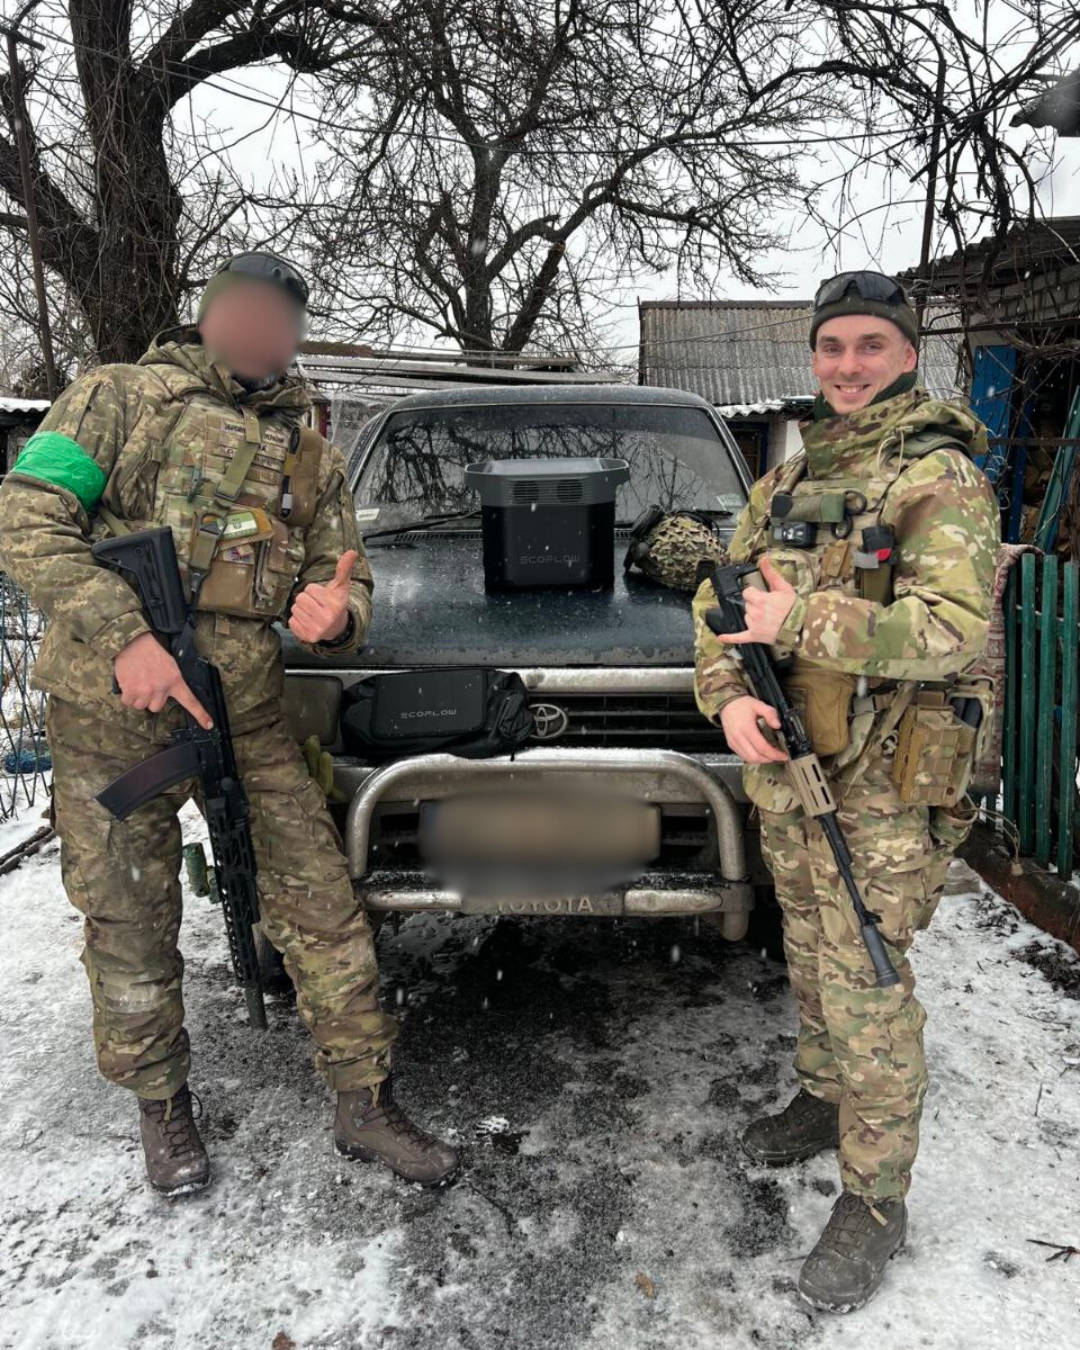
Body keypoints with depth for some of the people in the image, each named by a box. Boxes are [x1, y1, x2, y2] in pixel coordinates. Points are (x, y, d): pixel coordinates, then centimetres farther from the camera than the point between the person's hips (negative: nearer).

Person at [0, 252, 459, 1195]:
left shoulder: (312, 455, 15)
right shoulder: (121, 397, 4)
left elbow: (342, 581, 15)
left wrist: (333, 613, -12)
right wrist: (124, 637, -19)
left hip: (249, 711, 3)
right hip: (112, 706, -2)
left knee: (318, 898, 1)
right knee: (130, 920, 8)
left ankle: (364, 1103, 17)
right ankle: (163, 1106, 31)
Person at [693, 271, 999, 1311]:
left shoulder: (940, 479, -10)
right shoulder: (784, 481, 11)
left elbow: (954, 625, -24)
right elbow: (720, 600, 9)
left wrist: (799, 619, -23)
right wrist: (728, 697, -10)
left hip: (880, 788, -6)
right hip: (781, 770, 7)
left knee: (866, 990, 1)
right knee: (809, 962, 21)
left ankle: (874, 1200, 18)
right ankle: (825, 1100, 44)